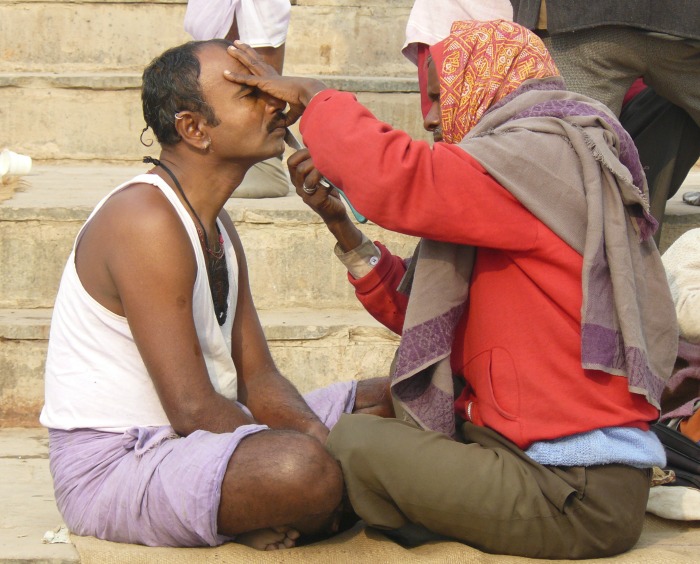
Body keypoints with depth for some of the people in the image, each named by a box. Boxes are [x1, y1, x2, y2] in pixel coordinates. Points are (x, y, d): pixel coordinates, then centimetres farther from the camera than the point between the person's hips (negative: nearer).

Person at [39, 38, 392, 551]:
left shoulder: (216, 226, 13)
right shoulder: (146, 219, -19)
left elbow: (259, 382, 8)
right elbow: (193, 409, -24)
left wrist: (329, 445, -12)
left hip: (189, 440, 10)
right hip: (112, 465, -10)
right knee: (304, 467, -37)